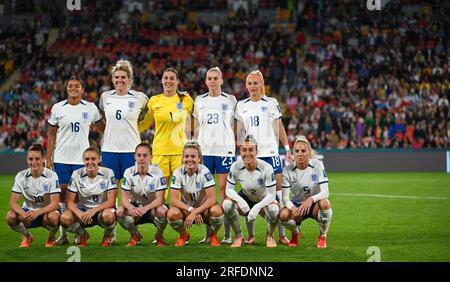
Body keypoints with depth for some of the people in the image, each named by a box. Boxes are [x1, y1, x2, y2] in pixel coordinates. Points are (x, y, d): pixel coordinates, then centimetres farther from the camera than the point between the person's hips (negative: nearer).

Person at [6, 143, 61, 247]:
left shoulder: (51, 176, -16)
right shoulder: (21, 176, -9)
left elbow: (54, 204, -22)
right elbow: (13, 202, -13)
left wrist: (37, 213, -39)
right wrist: (22, 213, -35)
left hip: (46, 211, -2)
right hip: (28, 211, 2)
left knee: (53, 217, -37)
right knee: (10, 217, -27)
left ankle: (51, 238, -2)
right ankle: (27, 236, 5)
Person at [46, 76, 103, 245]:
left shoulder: (90, 108, 2)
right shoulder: (58, 108, 3)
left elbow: (103, 127, 13)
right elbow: (51, 134, 8)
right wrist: (49, 158, 2)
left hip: (82, 159, -1)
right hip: (61, 159, 1)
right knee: (62, 192, 2)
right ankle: (63, 234, 9)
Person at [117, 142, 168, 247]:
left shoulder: (157, 172, -14)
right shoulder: (129, 172, -8)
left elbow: (159, 198, -19)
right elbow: (125, 197, -11)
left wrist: (145, 208, -38)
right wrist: (131, 208, -34)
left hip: (152, 207, -2)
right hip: (135, 207, 2)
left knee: (162, 211, -37)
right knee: (120, 212, -29)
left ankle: (159, 236, -3)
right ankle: (135, 235, 2)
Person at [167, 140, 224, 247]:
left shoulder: (204, 172, -17)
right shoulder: (178, 173, -12)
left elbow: (212, 199, -22)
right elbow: (174, 200, -16)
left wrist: (195, 213, -30)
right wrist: (191, 210, -27)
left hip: (203, 208, -1)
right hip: (186, 209, 1)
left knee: (216, 210, -35)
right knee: (172, 213, -32)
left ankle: (213, 235, -1)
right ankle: (183, 235, 3)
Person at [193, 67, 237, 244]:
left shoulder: (230, 100, 6)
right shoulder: (199, 101, 11)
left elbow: (234, 127, 8)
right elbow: (197, 128, 14)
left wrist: (239, 147, 3)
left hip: (225, 149, -2)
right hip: (204, 150, 2)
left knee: (224, 189, -5)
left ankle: (227, 234, -3)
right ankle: (208, 233, 5)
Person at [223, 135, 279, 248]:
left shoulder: (266, 168, -26)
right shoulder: (236, 167, -18)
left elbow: (271, 195, -24)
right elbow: (229, 189, -13)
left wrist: (257, 207, -41)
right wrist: (239, 200, -35)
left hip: (264, 200, -2)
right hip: (246, 198, 2)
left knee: (274, 210, -38)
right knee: (227, 204, -30)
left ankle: (270, 236, -3)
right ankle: (238, 236, -5)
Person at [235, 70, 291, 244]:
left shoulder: (271, 103, 5)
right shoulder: (241, 105, 10)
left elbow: (279, 128, 7)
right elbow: (239, 131, 12)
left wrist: (287, 148, 2)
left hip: (270, 152, -1)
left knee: (277, 189, -5)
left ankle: (281, 234, -1)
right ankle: (250, 235, 7)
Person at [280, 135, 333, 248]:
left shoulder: (318, 165, -12)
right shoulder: (288, 170, -10)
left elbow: (325, 192, -19)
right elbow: (285, 197, -14)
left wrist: (311, 199, -41)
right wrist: (292, 207, -38)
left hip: (314, 205, -1)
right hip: (296, 206, 1)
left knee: (324, 203, -37)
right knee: (283, 215, -32)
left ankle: (323, 237, -10)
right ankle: (295, 234, 6)